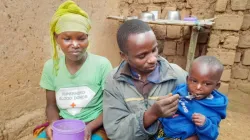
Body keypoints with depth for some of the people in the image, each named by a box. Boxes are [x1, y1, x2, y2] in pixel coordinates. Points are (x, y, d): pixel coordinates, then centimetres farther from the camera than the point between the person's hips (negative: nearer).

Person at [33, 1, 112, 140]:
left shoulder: (102, 65, -14)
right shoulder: (51, 66, -3)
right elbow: (51, 105, 7)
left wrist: (90, 127, -20)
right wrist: (54, 123, -12)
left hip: (95, 126, -2)